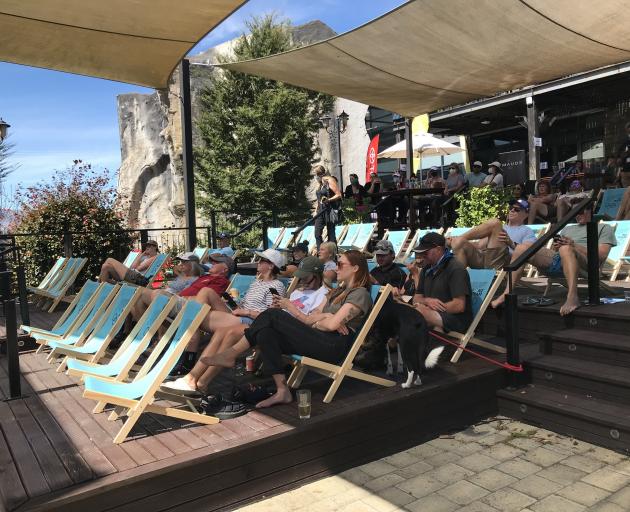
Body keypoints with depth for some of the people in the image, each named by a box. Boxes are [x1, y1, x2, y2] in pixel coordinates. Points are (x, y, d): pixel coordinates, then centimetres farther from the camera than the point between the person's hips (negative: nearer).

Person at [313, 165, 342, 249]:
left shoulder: (330, 181, -6)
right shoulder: (319, 183, 17)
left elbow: (339, 195, -12)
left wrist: (328, 200, -25)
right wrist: (316, 210, 18)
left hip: (330, 210, -8)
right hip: (321, 211, 8)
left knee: (331, 234, -3)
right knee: (317, 233, 1)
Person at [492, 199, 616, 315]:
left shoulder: (603, 228, 22)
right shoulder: (568, 228, 37)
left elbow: (602, 255, 4)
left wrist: (574, 245, -7)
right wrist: (555, 247, 2)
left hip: (584, 263, -5)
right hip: (555, 259, 5)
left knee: (566, 249, -39)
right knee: (522, 249, -16)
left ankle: (572, 297, -51)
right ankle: (506, 294, -25)